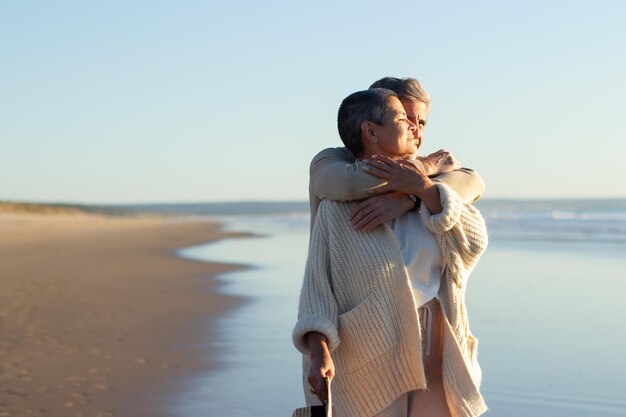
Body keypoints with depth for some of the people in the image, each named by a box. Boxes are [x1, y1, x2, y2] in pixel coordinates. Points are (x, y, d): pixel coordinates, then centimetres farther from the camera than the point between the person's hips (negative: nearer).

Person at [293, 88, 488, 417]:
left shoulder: (426, 190, 4)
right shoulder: (336, 208, -8)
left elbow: (473, 242, -7)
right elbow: (317, 289, -10)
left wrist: (425, 189, -17)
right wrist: (319, 354, -26)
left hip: (436, 361, 4)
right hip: (375, 364, -4)